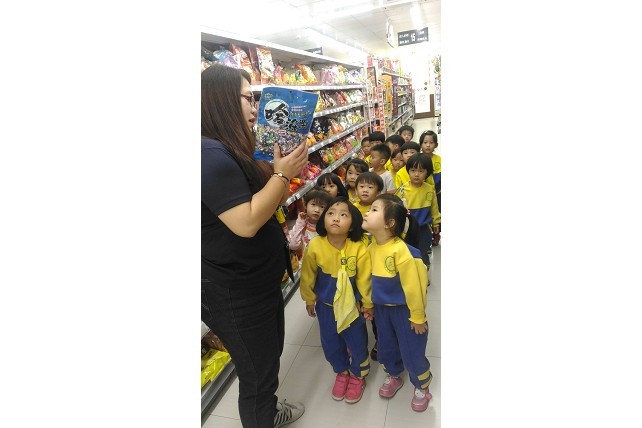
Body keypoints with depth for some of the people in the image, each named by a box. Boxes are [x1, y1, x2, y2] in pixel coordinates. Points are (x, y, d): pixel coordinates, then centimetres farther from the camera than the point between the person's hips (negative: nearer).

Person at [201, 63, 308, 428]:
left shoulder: (232, 150, 6)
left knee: (271, 354, 29)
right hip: (236, 296, -10)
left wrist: (287, 171, 0)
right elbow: (246, 223, -31)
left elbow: (268, 205, 13)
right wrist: (282, 174, -22)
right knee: (257, 373, 12)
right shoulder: (211, 153, -24)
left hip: (260, 282, 10)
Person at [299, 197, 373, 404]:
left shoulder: (359, 249, -25)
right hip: (326, 305, 2)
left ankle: (358, 376, 45)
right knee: (330, 343, 18)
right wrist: (309, 299, 5)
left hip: (352, 305, -1)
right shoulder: (315, 246, -22)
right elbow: (308, 275, -6)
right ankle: (342, 372, 48)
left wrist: (367, 304, 2)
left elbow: (364, 278, -11)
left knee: (357, 343, 15)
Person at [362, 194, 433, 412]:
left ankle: (421, 387, 37)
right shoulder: (372, 247, -7)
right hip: (382, 307, 7)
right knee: (386, 346, 23)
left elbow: (413, 285, -23)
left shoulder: (401, 250, -30)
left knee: (412, 352, 10)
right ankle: (393, 376, 50)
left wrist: (418, 316, -15)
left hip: (403, 309, -6)